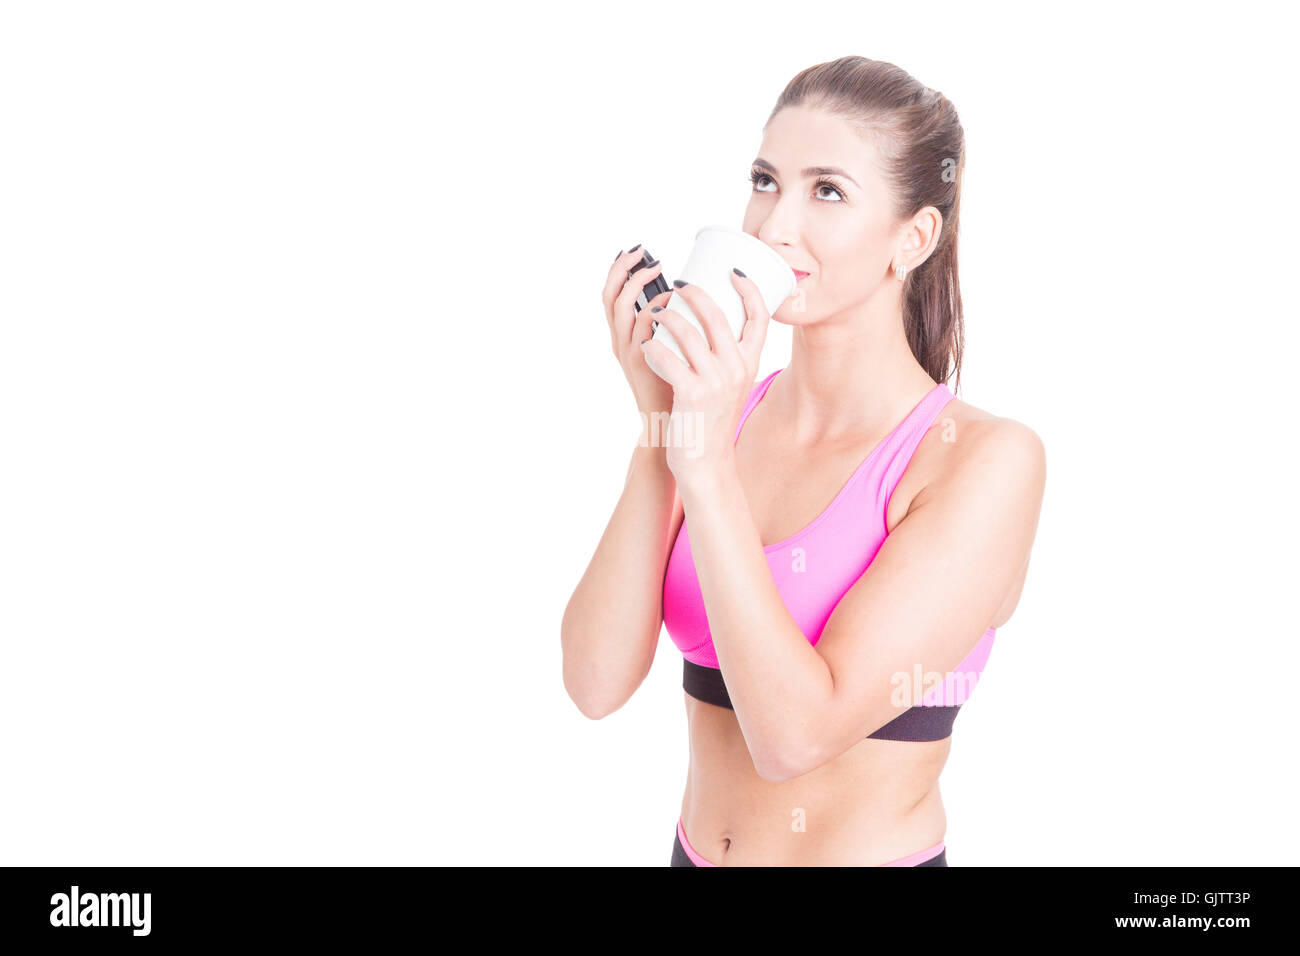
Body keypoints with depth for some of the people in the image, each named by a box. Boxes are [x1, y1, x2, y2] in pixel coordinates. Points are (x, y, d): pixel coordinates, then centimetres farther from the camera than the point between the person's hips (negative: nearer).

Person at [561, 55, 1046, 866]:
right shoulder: (728, 407, -4)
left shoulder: (988, 457, -17)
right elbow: (597, 683, -12)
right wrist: (661, 424, -18)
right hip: (693, 848, 4)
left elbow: (795, 734, -25)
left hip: (874, 852, -4)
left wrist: (706, 462, -27)